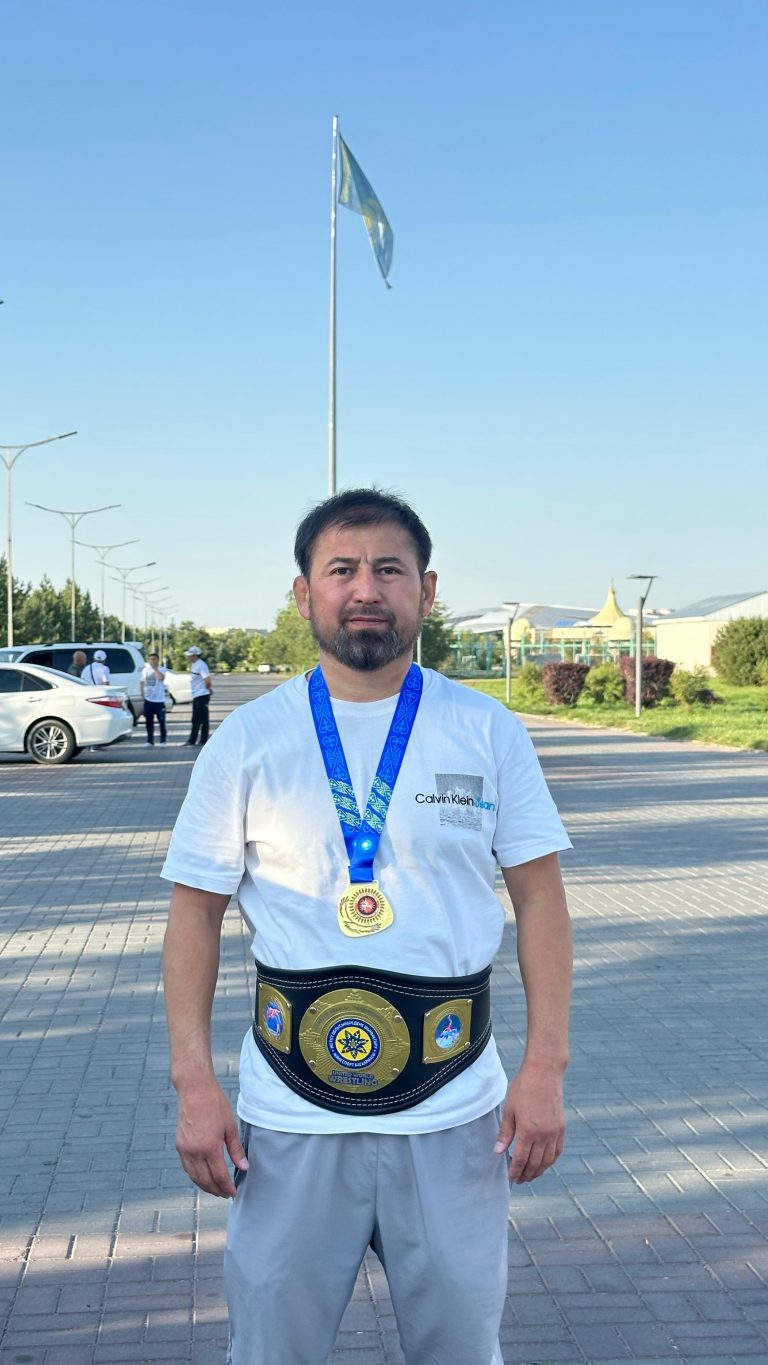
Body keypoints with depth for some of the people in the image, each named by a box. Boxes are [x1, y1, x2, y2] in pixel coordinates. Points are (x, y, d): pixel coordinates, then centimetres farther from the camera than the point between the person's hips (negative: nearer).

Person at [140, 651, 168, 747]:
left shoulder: (161, 669, -4)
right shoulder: (145, 670, 9)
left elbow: (161, 678, -26)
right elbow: (142, 683, 17)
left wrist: (155, 668, -18)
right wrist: (142, 695, 7)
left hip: (159, 700, -4)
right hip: (148, 700, 4)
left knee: (162, 721, -1)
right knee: (149, 722, 7)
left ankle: (163, 741, 7)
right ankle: (150, 741, 15)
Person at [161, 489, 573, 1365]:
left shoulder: (489, 733, -1)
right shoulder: (246, 742, -1)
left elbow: (538, 894, 1)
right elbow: (197, 908, 1)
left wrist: (546, 1066, -6)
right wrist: (194, 1081, -6)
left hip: (455, 1114, 1)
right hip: (290, 1117, 0)